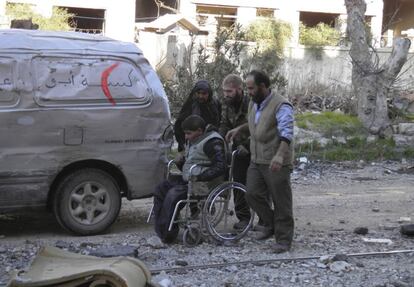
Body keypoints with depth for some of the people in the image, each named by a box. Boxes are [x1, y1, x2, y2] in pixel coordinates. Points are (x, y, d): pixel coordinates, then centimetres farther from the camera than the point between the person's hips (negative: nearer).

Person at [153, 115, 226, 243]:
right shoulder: (193, 140, 15)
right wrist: (182, 161, 8)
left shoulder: (212, 142, -16)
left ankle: (167, 235, -16)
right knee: (160, 189, 0)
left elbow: (220, 167, -22)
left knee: (172, 195, -26)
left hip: (203, 183, -11)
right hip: (187, 179, 11)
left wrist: (199, 177, -27)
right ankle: (160, 230, -3)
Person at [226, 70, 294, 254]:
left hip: (276, 164, -8)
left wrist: (280, 155, -39)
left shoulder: (281, 106, -16)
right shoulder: (254, 102, 12)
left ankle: (284, 239, 10)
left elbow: (287, 133, -26)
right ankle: (271, 224, 26)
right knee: (252, 194, 5)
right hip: (256, 161, 8)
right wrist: (239, 129, 19)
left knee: (281, 202, -1)